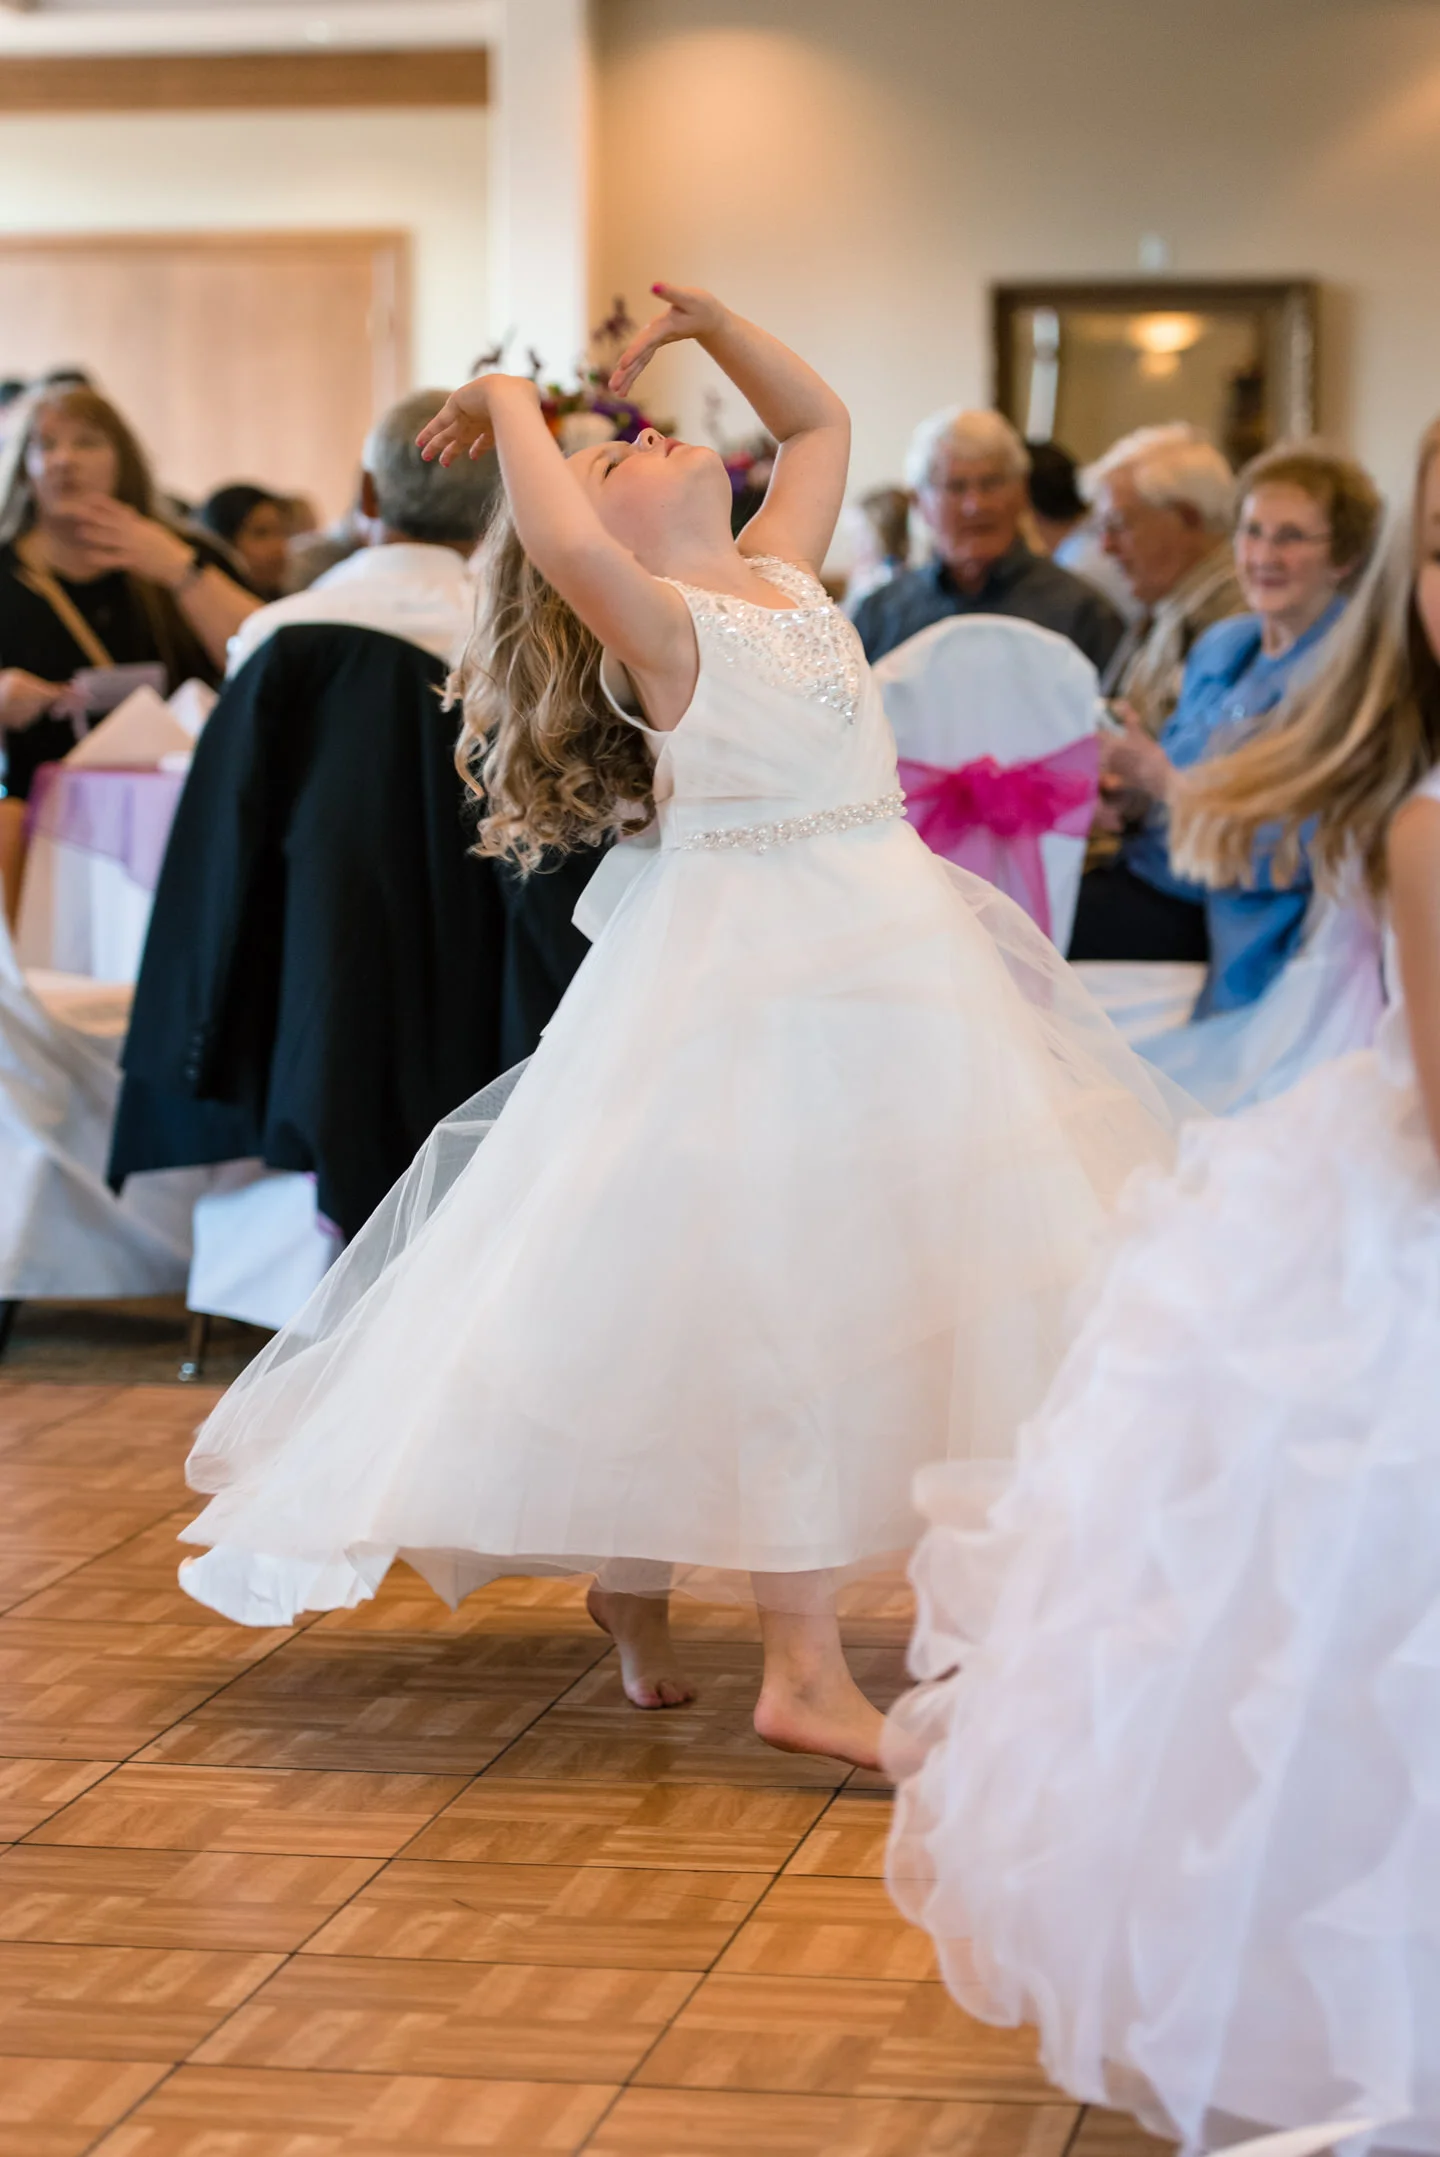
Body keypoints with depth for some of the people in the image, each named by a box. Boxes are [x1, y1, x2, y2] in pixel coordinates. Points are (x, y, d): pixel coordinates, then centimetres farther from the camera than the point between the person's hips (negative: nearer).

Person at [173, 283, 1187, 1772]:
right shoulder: (654, 625, -9)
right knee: (779, 1290, -10)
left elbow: (820, 422, 28)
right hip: (755, 974, -8)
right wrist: (514, 409, -14)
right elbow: (567, 549, -31)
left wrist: (709, 324, 16)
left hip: (895, 954, 9)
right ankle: (805, 1663, -10)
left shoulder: (783, 577, 14)